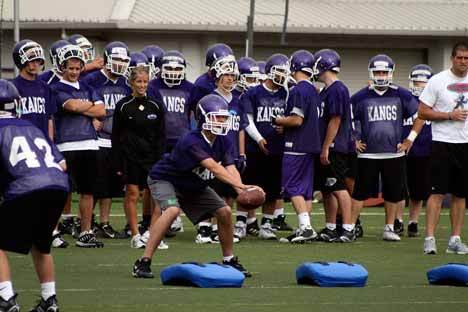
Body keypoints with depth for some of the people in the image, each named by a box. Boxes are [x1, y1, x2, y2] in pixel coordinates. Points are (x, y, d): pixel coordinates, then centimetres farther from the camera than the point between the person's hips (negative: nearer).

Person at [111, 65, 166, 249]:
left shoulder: (155, 106, 6)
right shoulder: (124, 106, 0)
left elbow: (161, 136, 9)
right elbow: (116, 136, 1)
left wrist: (160, 160, -1)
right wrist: (117, 163, -4)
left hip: (151, 157, 2)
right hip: (130, 156, -2)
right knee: (132, 194, -3)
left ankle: (150, 234, 2)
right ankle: (135, 235, 1)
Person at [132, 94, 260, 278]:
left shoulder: (223, 142, -10)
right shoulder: (192, 142, -35)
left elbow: (230, 168, -22)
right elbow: (213, 167, -46)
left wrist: (240, 188, -44)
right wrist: (239, 185, -56)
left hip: (194, 186, 8)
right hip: (165, 179, -8)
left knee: (224, 212, 0)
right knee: (173, 210, -34)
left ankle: (229, 261, 18)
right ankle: (144, 262, -31)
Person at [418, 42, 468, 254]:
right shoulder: (438, 81, -4)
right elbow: (422, 112, -5)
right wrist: (450, 115, -13)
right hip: (443, 143, -4)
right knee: (437, 193, -9)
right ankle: (430, 239, -10)